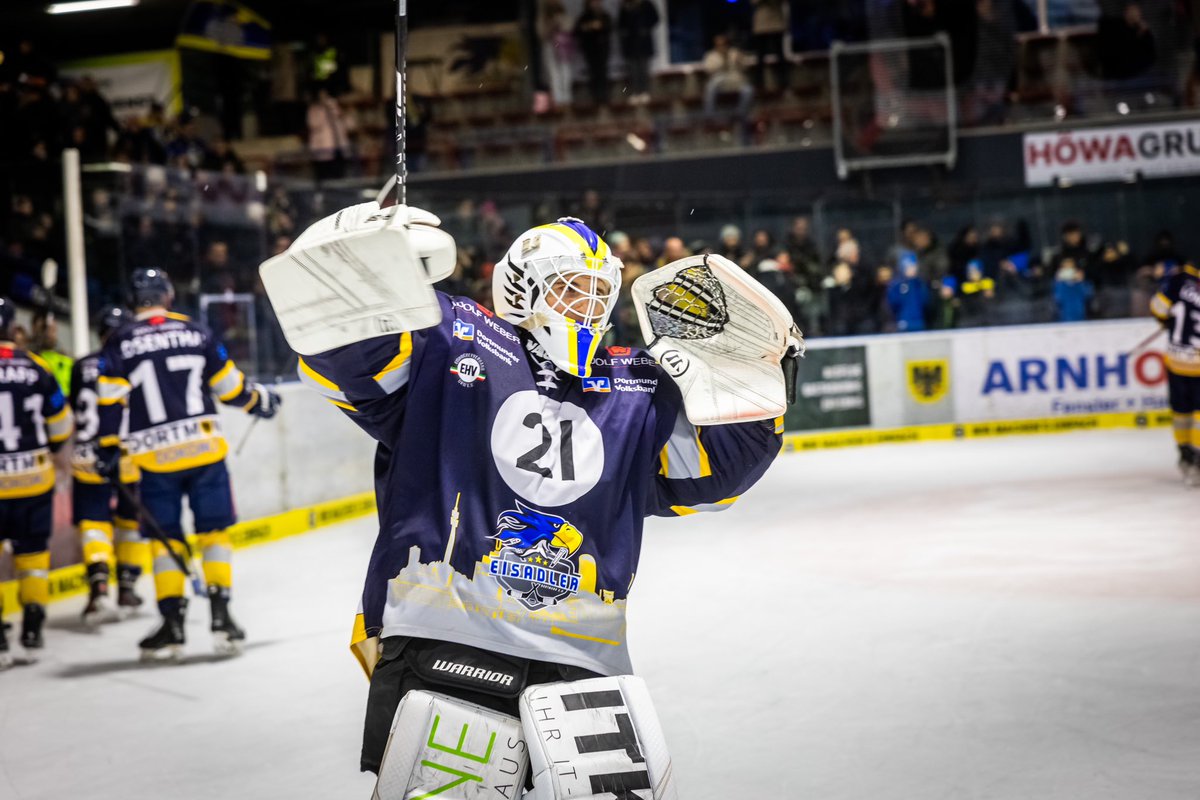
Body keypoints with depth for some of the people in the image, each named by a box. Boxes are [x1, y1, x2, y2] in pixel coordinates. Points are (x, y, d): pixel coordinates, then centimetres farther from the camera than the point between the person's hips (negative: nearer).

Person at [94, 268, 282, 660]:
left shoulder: (119, 345, 1)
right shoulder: (197, 333, 4)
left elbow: (111, 403, -4)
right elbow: (230, 386, 9)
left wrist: (108, 452, 3)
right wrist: (259, 400, 27)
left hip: (156, 458, 0)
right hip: (205, 449, 1)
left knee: (166, 539, 8)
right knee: (214, 531, 8)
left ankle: (172, 624, 6)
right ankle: (221, 615, 1)